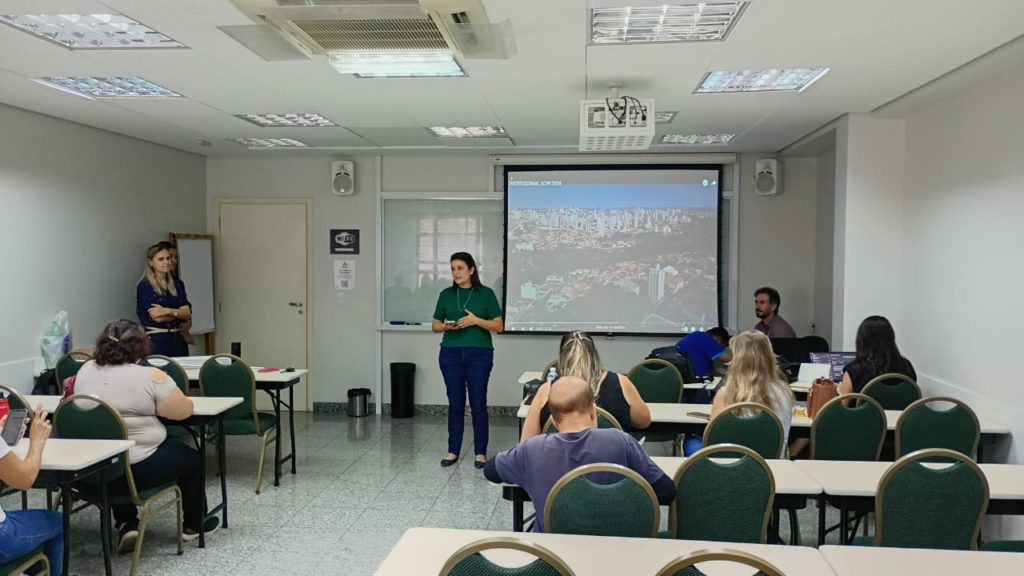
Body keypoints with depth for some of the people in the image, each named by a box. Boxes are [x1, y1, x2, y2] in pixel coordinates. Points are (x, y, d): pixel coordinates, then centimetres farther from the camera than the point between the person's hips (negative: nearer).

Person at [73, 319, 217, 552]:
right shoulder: (151, 376, -13)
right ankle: (193, 526, 29)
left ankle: (126, 525, 24)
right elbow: (184, 410, -6)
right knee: (190, 457, 18)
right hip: (136, 469, -5)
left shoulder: (85, 370, 5)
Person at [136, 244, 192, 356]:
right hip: (156, 340, -4)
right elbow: (157, 318, -12)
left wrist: (168, 311, -15)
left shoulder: (177, 284, 10)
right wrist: (178, 312, -1)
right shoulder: (144, 286, -4)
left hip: (178, 339, 4)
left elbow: (188, 314, 0)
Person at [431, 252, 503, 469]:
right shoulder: (446, 294, 7)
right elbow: (435, 325, 12)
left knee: (478, 404, 2)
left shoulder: (486, 293, -1)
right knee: (455, 403, 7)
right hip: (451, 354, 2)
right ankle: (453, 450, 17)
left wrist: (476, 320, -16)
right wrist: (446, 326, -10)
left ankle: (480, 452, 12)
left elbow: (499, 326, -2)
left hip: (479, 354, -2)